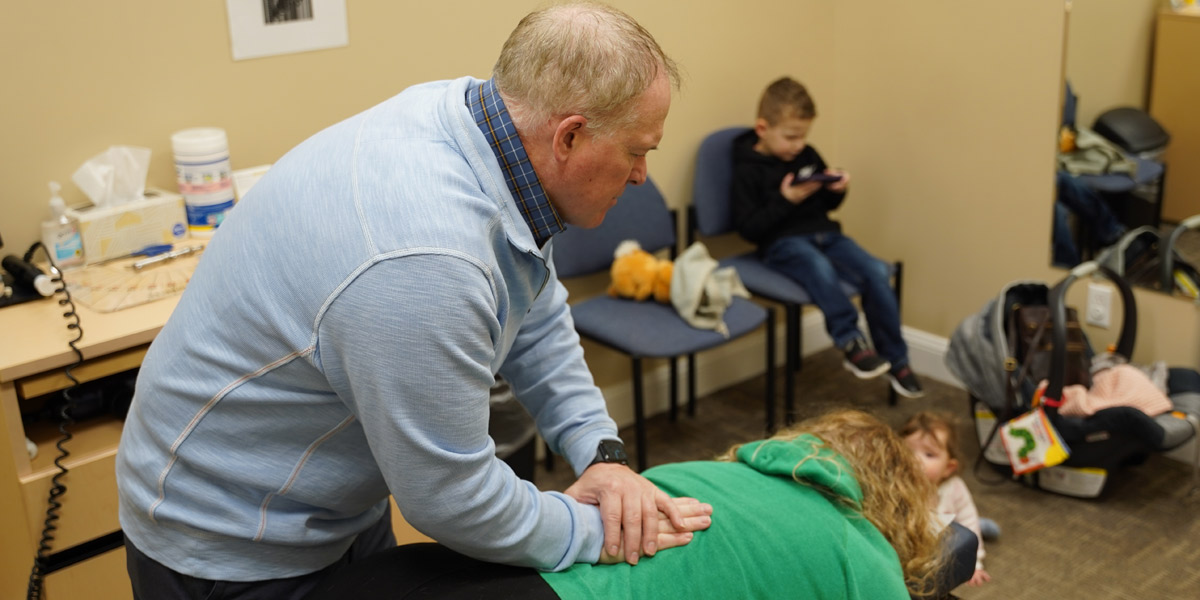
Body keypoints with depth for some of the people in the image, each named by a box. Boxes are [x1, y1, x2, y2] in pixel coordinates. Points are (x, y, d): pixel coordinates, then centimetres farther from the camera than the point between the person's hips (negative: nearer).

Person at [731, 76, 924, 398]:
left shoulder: (807, 155, 13)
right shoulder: (747, 169, -5)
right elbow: (748, 228, -12)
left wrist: (837, 189, 1)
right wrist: (785, 200, -19)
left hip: (823, 233, 6)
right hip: (781, 242, -6)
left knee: (877, 271, -18)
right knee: (819, 266, -40)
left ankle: (895, 359, -9)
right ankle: (852, 344, -28)